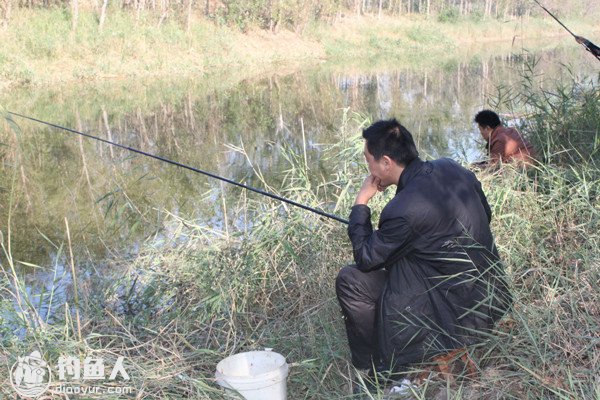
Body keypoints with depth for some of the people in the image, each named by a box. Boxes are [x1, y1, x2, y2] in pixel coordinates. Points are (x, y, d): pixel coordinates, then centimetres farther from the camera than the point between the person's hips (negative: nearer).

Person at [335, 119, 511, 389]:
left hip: (459, 313, -9)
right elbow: (485, 216, 15)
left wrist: (361, 202, -4)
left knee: (349, 281, -9)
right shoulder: (451, 169, -2)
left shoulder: (403, 210, -25)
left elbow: (364, 259, -11)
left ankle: (372, 372, 8)